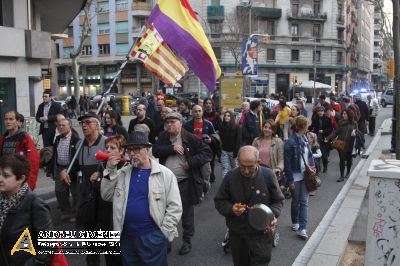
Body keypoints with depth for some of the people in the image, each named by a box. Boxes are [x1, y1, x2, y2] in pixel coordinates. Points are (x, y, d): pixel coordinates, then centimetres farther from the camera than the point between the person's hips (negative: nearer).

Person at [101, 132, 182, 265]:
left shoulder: (165, 174, -7)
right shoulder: (122, 173, 7)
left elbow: (174, 207, -7)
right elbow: (107, 196, 5)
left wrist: (163, 232, -10)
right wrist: (110, 171, -5)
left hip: (153, 237, -4)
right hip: (126, 236, 4)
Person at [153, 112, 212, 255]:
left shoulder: (190, 138, -9)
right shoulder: (163, 138, 5)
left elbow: (207, 152, -11)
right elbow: (155, 151, -10)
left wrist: (191, 163, -19)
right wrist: (172, 148, -21)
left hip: (185, 182, -3)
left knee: (187, 213, 9)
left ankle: (187, 241, 26)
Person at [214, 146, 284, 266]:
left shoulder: (268, 175, -8)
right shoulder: (230, 176, -7)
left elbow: (278, 201, 4)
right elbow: (219, 201, 3)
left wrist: (273, 215, -15)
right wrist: (231, 209, -17)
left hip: (262, 233, -2)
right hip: (237, 233, 2)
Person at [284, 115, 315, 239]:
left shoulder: (305, 139, 3)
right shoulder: (290, 142, -16)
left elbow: (310, 155, 13)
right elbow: (287, 163, -16)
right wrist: (290, 180, -15)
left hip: (305, 175, 5)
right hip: (295, 177, -5)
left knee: (304, 202, 1)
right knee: (296, 201, 13)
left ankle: (302, 229, 2)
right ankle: (295, 222, 35)